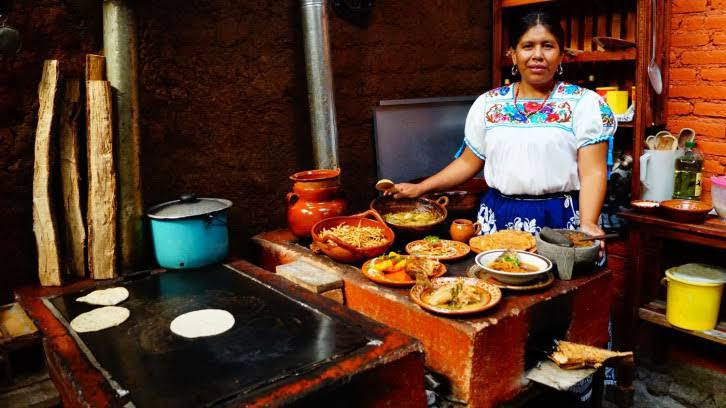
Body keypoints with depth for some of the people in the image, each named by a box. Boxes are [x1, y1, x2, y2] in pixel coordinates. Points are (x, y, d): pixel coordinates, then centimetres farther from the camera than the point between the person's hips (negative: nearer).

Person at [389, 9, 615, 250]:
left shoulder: (585, 103, -2)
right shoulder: (487, 103, 7)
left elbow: (593, 172, -8)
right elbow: (468, 161, 13)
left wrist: (587, 223, -23)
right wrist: (420, 188, 4)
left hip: (560, 220, -2)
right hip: (497, 218, 3)